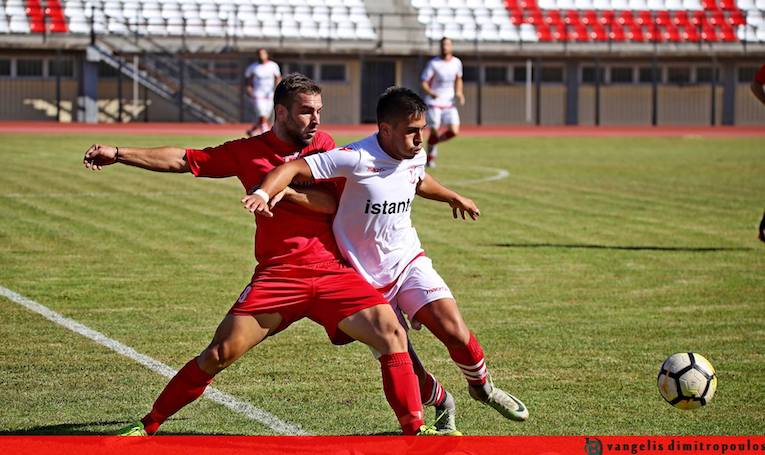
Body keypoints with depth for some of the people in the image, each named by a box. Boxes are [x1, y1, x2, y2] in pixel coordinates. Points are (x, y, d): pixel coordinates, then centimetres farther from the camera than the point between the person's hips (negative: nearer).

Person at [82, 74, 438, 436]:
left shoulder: (323, 145, 8)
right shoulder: (248, 152, 6)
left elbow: (335, 202, -5)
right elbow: (183, 160, 9)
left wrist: (286, 190, -17)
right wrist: (118, 154, 7)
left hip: (332, 271, 1)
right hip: (277, 274, -1)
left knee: (392, 335, -14)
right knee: (219, 354, -7)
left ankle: (414, 430, -3)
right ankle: (147, 426, 7)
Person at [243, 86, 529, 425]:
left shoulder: (415, 157, -2)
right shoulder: (357, 159, -25)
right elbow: (294, 168, -31)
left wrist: (453, 197, 38)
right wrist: (263, 194, -48)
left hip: (408, 262, 4)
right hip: (364, 276, -4)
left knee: (454, 329, -14)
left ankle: (481, 386, 14)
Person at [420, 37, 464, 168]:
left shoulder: (457, 63, 4)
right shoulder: (433, 63, -9)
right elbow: (424, 83, -9)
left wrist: (459, 93, 5)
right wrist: (431, 92, -29)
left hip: (449, 102, 4)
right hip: (434, 103, -4)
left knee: (454, 131, -8)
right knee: (434, 131, -5)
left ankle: (433, 142, 19)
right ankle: (430, 158, 15)